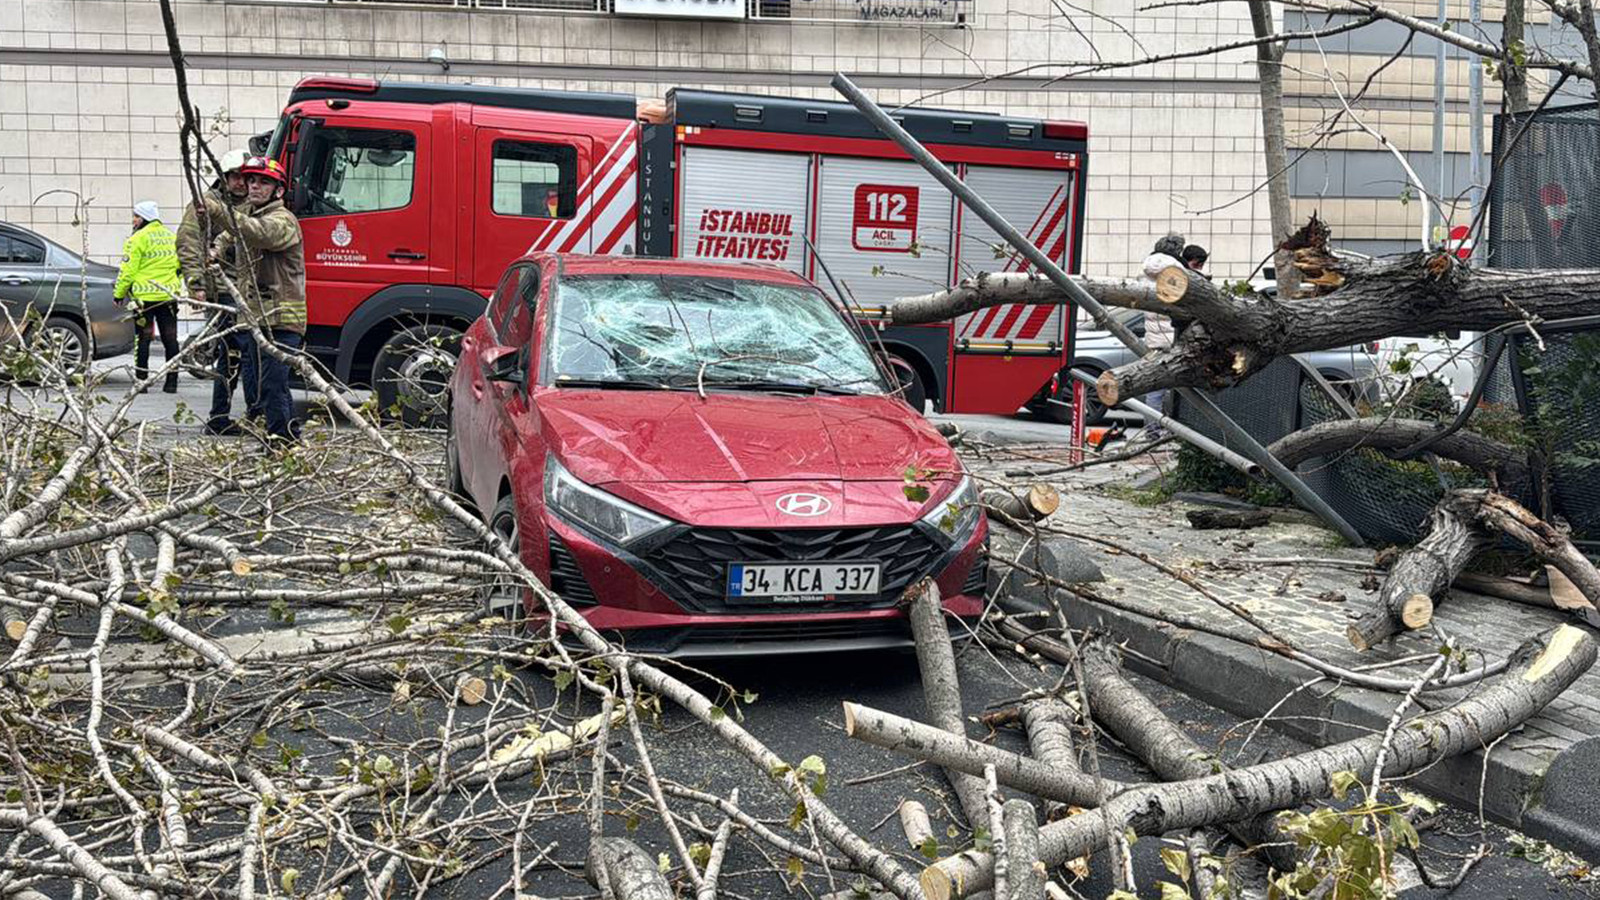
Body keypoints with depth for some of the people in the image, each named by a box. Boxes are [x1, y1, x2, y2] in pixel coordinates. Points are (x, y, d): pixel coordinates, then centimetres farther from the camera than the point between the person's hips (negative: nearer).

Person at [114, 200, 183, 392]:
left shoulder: (138, 239, -8)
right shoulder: (171, 237, 11)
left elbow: (127, 270, -10)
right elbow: (180, 266, 19)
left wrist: (118, 293, 0)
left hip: (144, 296, -5)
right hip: (169, 296, 5)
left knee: (143, 339, 1)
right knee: (170, 338, 8)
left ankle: (141, 381, 1)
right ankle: (171, 381, 9)